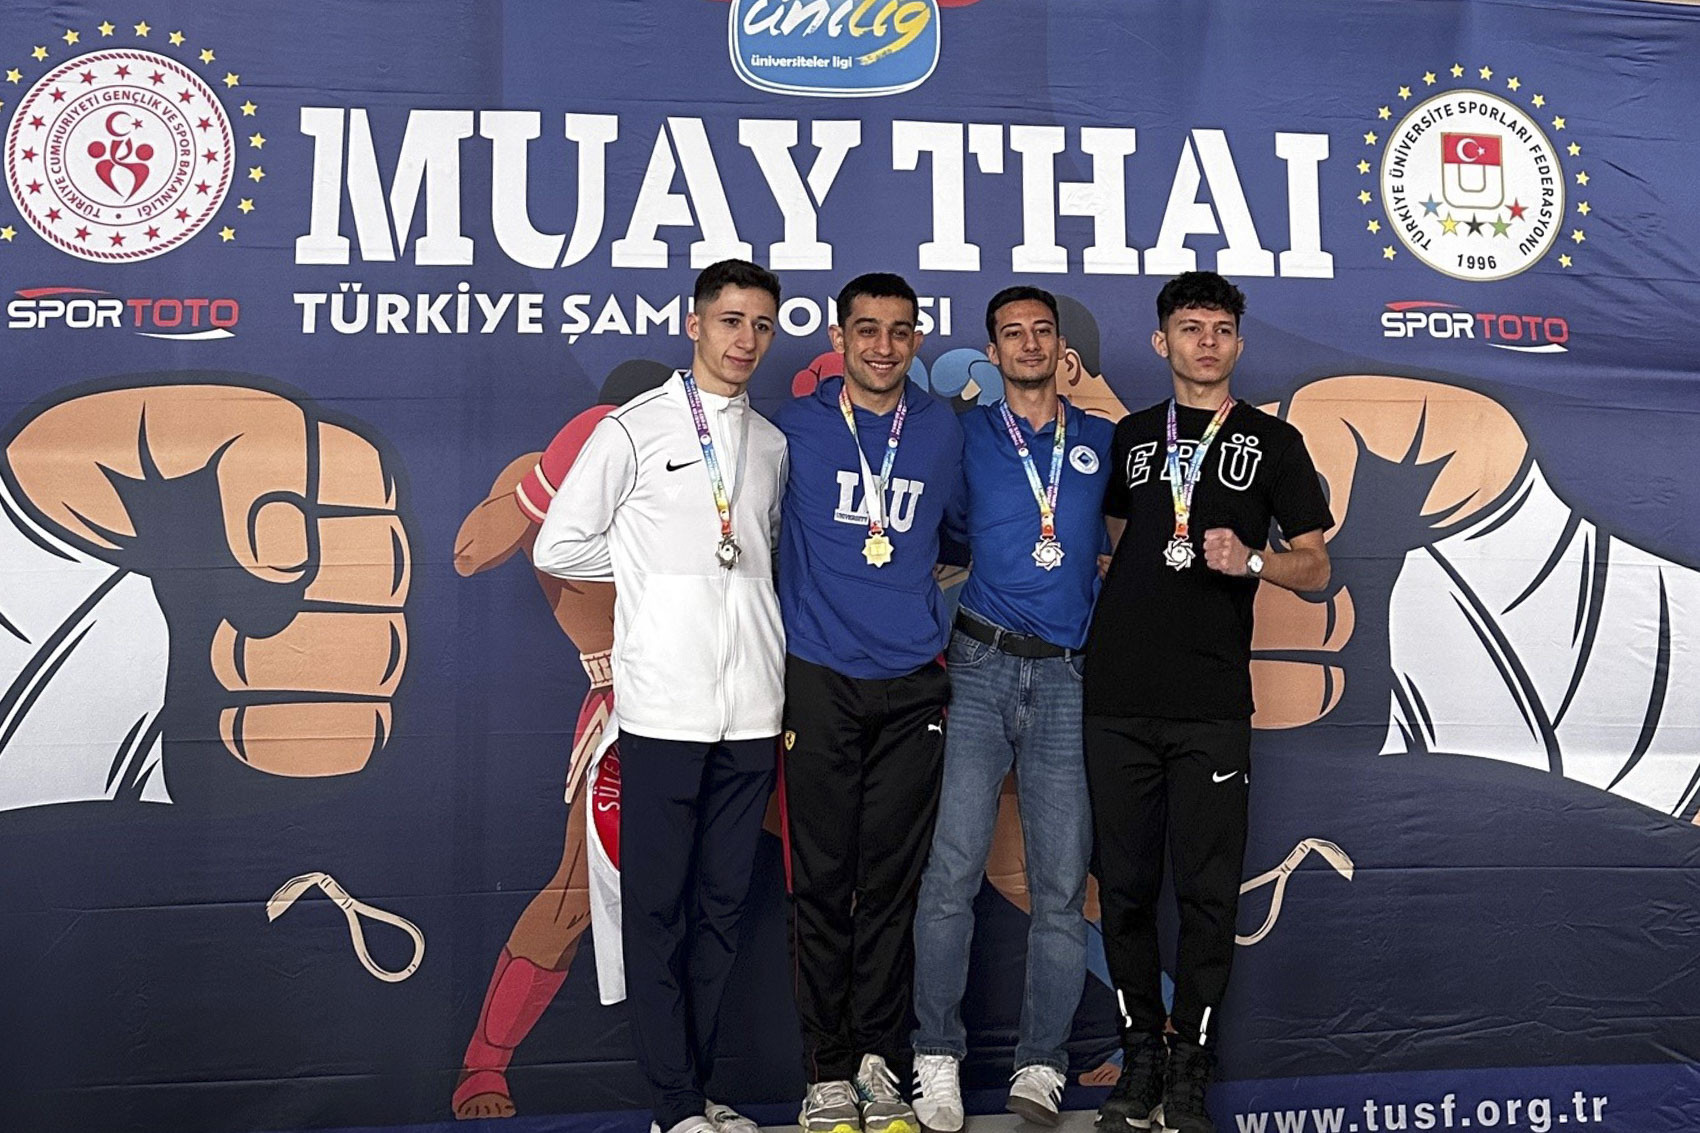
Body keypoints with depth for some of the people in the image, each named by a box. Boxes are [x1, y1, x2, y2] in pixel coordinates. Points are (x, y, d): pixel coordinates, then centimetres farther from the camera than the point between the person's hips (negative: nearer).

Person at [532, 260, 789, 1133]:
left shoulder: (771, 445, 15)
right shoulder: (633, 429, 0)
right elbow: (557, 548, -2)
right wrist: (659, 567, 3)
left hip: (753, 709, 5)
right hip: (665, 707, -5)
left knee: (722, 904, 10)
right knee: (657, 907, 1)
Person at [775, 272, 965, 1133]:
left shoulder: (942, 429, 10)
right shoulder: (796, 426, 3)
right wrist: (806, 606, 6)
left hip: (911, 685, 2)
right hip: (820, 681, -2)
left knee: (892, 880, 5)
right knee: (823, 882, 1)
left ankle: (880, 1061, 15)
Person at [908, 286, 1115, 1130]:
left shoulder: (1103, 442, 14)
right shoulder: (966, 434, 9)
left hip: (1067, 679, 2)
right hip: (982, 669, -2)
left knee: (1061, 889, 2)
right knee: (952, 873, -8)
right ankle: (938, 1060, 3)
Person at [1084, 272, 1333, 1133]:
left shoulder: (1272, 441, 9)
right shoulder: (1130, 436, 16)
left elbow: (1315, 567, 7)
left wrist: (1250, 560, -13)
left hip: (1212, 706, -2)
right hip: (1118, 698, 2)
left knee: (1207, 890, 0)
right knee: (1124, 886, 5)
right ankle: (1140, 1054, 18)